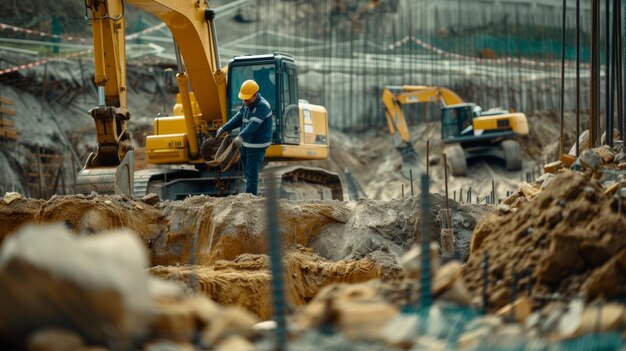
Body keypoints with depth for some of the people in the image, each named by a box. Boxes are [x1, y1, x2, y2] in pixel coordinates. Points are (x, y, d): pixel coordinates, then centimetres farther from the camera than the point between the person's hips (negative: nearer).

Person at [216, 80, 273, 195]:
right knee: (247, 172, 16)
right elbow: (238, 118, 13)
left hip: (257, 145, -9)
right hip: (245, 143, 9)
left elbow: (253, 124, -35)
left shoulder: (263, 106, -23)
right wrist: (224, 128, 2)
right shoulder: (246, 104, 5)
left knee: (251, 173, -11)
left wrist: (241, 137, -47)